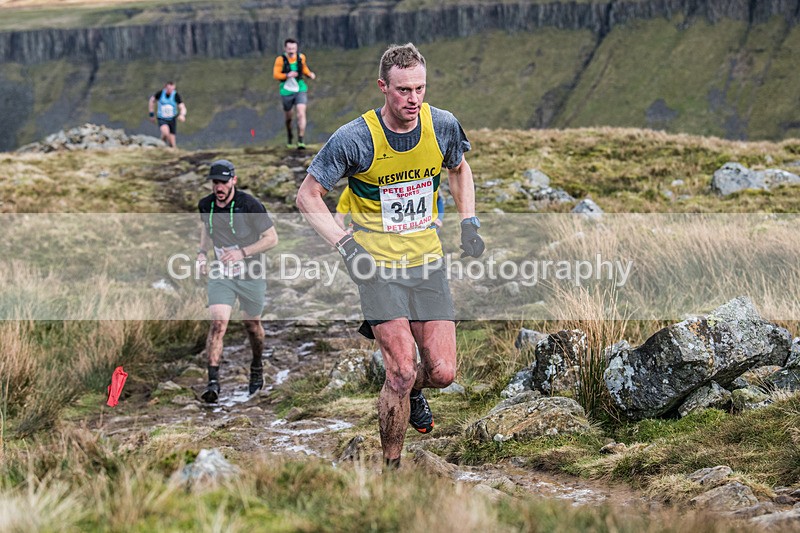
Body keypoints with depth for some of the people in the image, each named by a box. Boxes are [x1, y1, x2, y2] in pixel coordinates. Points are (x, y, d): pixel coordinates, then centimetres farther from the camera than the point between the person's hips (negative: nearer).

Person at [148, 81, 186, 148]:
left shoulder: (176, 96, -12)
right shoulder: (160, 93, -11)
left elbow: (183, 108, -16)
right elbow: (152, 100, 7)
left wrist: (182, 115, -39)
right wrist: (151, 114, 7)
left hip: (172, 120, 1)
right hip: (162, 119, -1)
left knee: (172, 144, -1)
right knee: (166, 133, -32)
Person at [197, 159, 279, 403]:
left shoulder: (250, 205, -18)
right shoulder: (205, 205, -4)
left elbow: (272, 238, -13)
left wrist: (242, 252, -24)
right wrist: (202, 252, 3)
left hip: (251, 275, -2)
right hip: (220, 275, 2)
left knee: (252, 325, 15)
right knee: (218, 323, -17)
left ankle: (257, 369, 43)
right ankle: (213, 381, -19)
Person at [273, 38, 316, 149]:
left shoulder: (301, 57, -3)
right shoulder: (281, 60, -13)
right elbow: (275, 74, -15)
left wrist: (310, 74, -2)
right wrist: (287, 75, -31)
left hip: (300, 90, 1)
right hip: (287, 91, -1)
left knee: (301, 113, -17)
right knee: (288, 117, 12)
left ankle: (301, 141, -19)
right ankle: (289, 138, 39)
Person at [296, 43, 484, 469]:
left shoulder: (443, 126, -5)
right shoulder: (353, 138, -16)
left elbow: (459, 169, 18)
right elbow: (307, 195, -6)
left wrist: (468, 222, 7)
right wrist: (344, 243, -15)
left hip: (427, 259, 4)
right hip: (377, 263, -3)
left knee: (442, 372, -1)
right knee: (402, 370, -13)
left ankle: (412, 390, 37)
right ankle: (391, 466, 6)